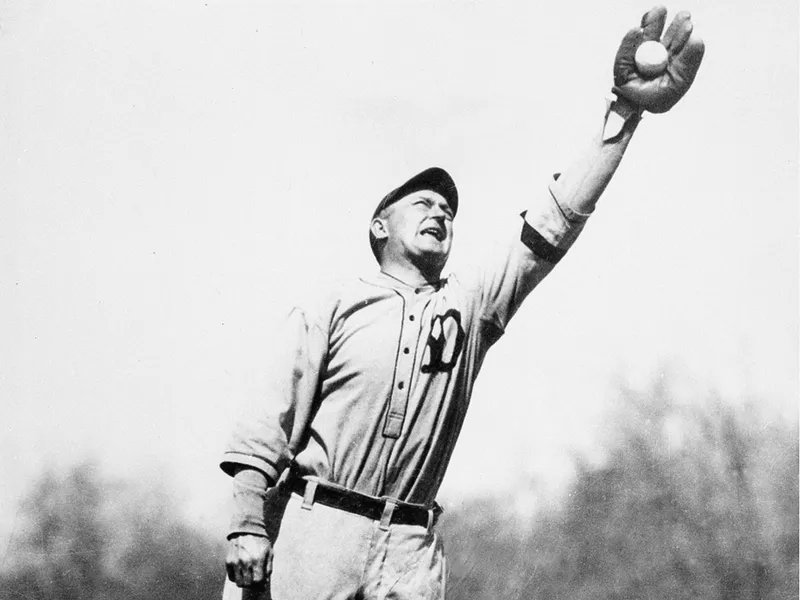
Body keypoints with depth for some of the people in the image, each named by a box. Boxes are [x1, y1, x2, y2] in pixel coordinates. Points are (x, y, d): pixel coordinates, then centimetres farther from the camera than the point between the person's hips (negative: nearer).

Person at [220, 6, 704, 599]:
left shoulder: (470, 305, 16)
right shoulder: (329, 309, 10)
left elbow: (551, 227, 6)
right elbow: (272, 424, 5)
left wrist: (625, 111, -3)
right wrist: (249, 527, -8)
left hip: (413, 546, 3)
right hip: (316, 527, -3)